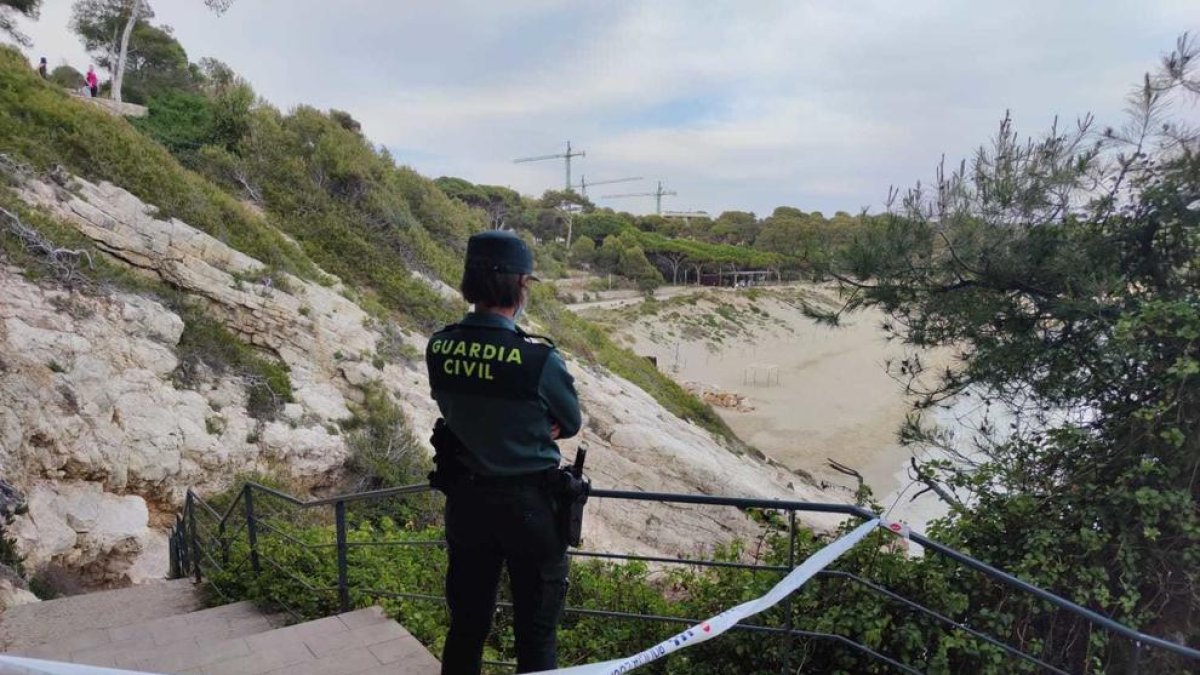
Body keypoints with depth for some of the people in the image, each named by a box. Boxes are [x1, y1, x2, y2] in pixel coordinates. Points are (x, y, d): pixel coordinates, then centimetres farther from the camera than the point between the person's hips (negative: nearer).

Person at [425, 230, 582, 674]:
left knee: (466, 624, 22)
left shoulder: (438, 348, -8)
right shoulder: (539, 359, -24)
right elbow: (570, 424, -6)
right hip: (529, 504, -5)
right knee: (535, 631, 14)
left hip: (464, 499, 5)